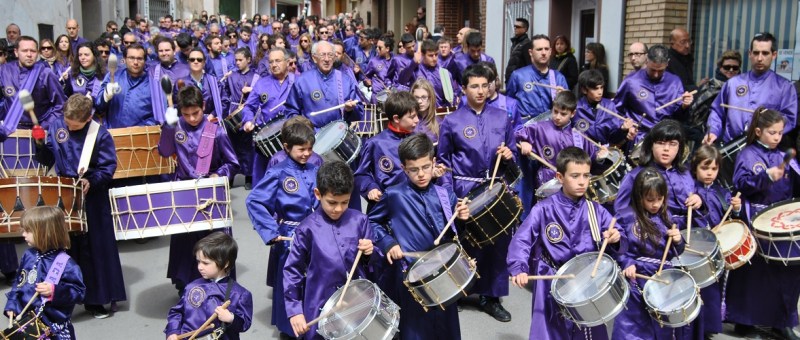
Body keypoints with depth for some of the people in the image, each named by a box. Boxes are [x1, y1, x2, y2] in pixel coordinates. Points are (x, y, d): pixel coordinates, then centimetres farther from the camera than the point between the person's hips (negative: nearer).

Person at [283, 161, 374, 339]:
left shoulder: (359, 221, -3)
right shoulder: (307, 229, -10)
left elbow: (371, 263, 7)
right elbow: (292, 270, -3)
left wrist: (369, 253, -15)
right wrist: (294, 310, -7)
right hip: (322, 308, -2)